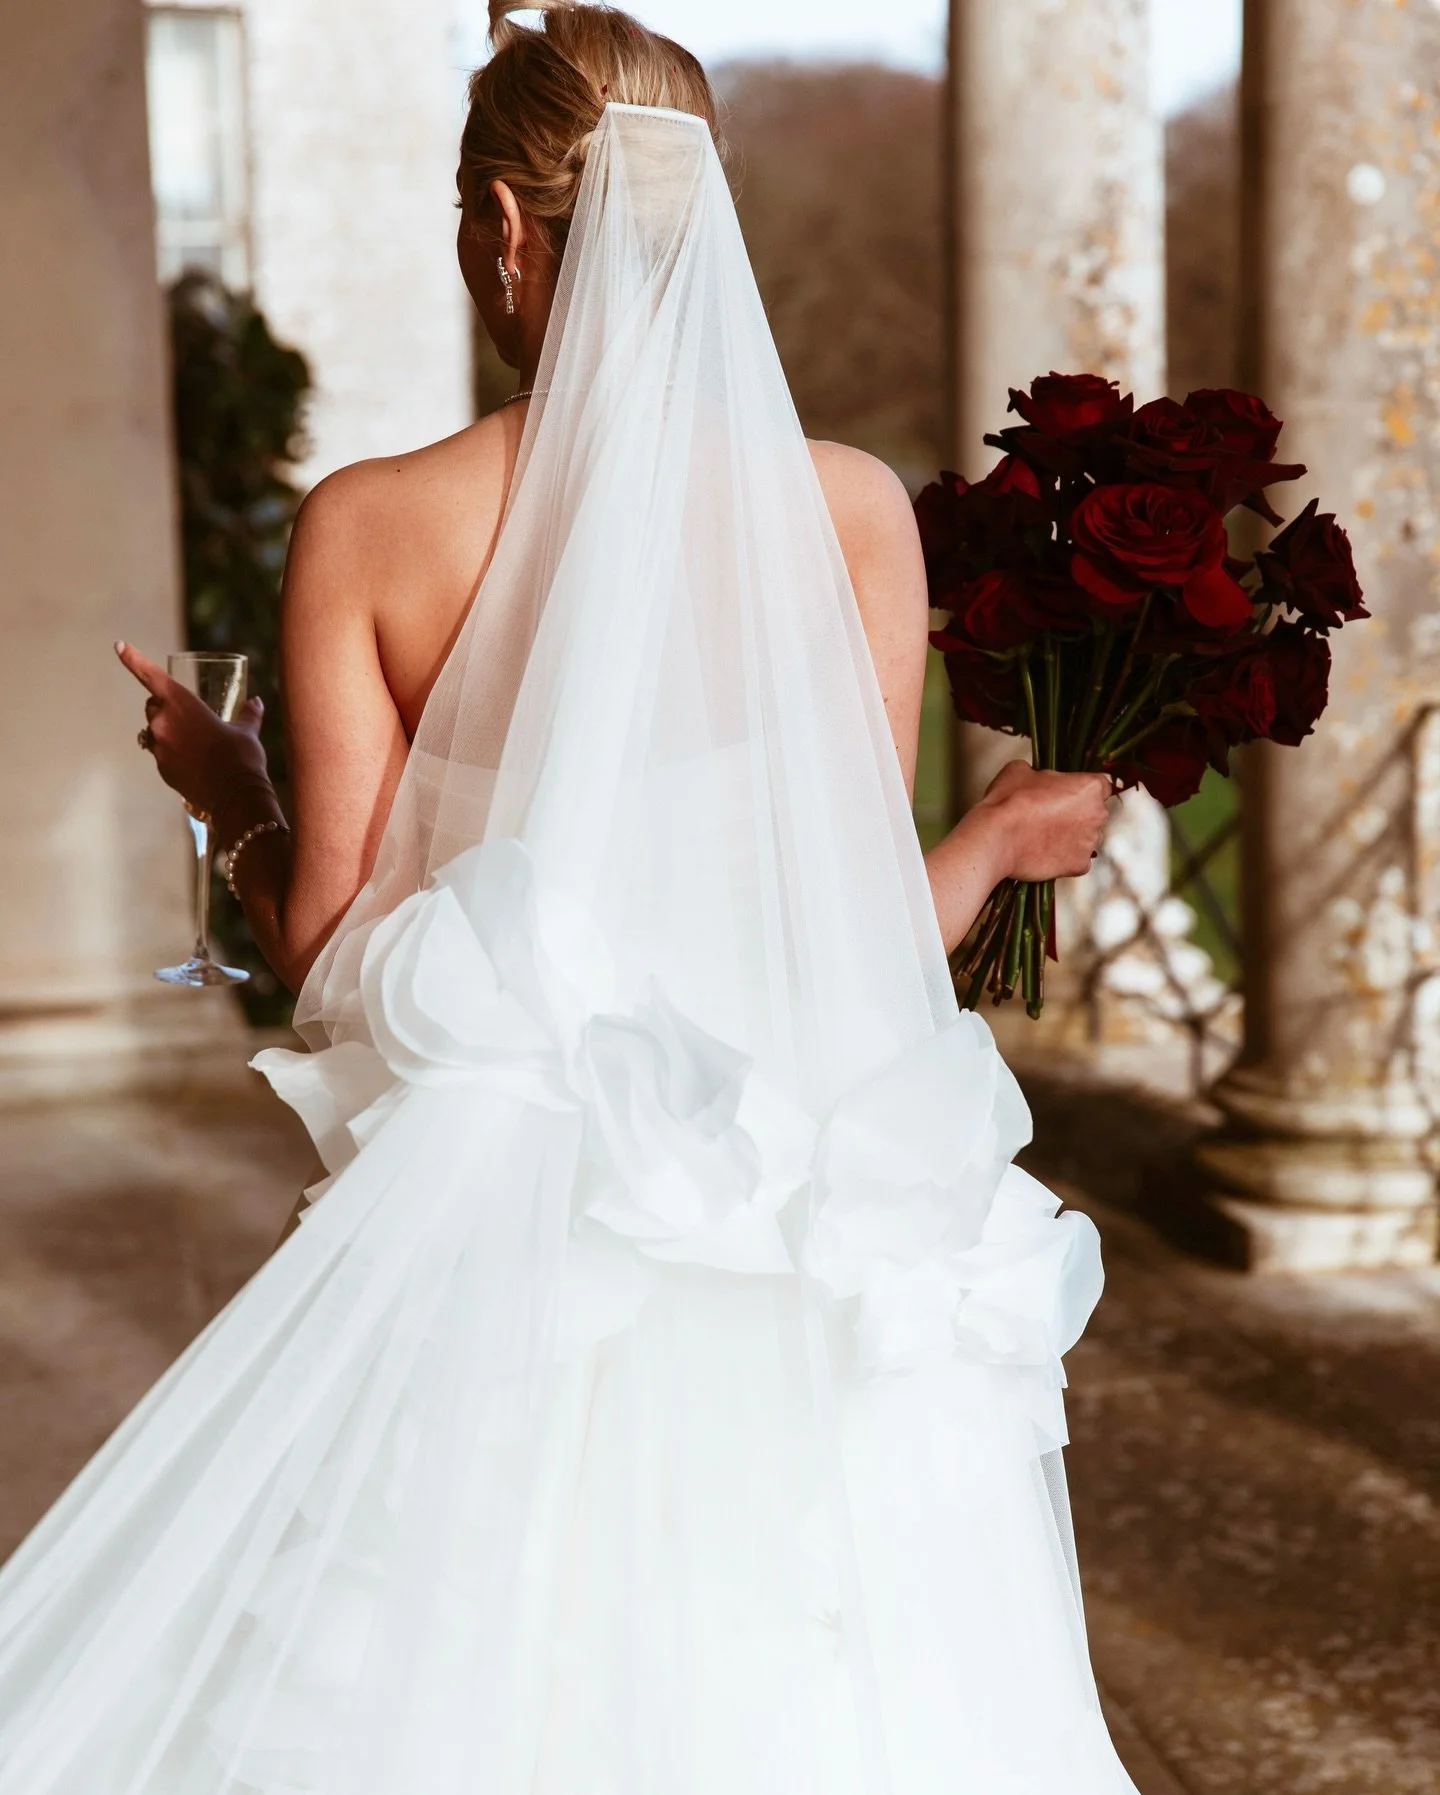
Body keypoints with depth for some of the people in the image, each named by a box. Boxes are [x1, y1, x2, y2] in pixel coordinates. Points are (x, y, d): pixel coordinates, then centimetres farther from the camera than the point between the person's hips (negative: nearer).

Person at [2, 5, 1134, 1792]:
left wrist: (227, 791, 16)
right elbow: (859, 927, -4)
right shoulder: (849, 508, -5)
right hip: (782, 1248, 1)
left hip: (495, 1230, 0)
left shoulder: (366, 528, -6)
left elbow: (330, 947, -4)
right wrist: (1007, 832, 17)